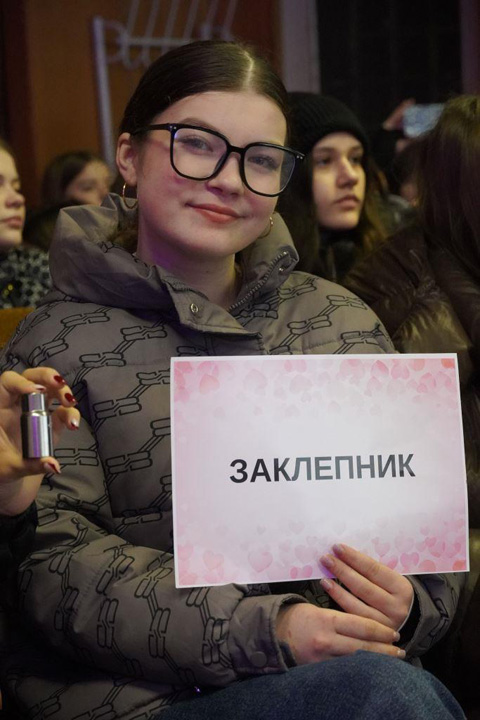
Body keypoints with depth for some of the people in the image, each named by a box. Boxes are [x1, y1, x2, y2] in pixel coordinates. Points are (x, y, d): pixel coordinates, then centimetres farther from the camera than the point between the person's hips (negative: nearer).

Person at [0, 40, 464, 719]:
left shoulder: (341, 321, 14)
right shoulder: (58, 346, 0)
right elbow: (55, 565, -9)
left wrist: (409, 601, -12)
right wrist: (262, 631, -21)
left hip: (347, 662, 5)